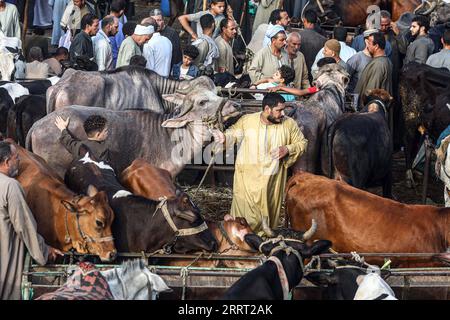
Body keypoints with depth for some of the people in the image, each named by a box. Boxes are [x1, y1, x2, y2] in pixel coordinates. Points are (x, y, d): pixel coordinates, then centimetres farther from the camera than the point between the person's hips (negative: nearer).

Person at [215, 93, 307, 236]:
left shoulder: (289, 124, -5)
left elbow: (302, 143, 6)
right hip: (247, 180, -1)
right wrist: (224, 138, -11)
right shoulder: (247, 121, -6)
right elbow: (233, 133, 11)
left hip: (272, 180, 1)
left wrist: (288, 149, -12)